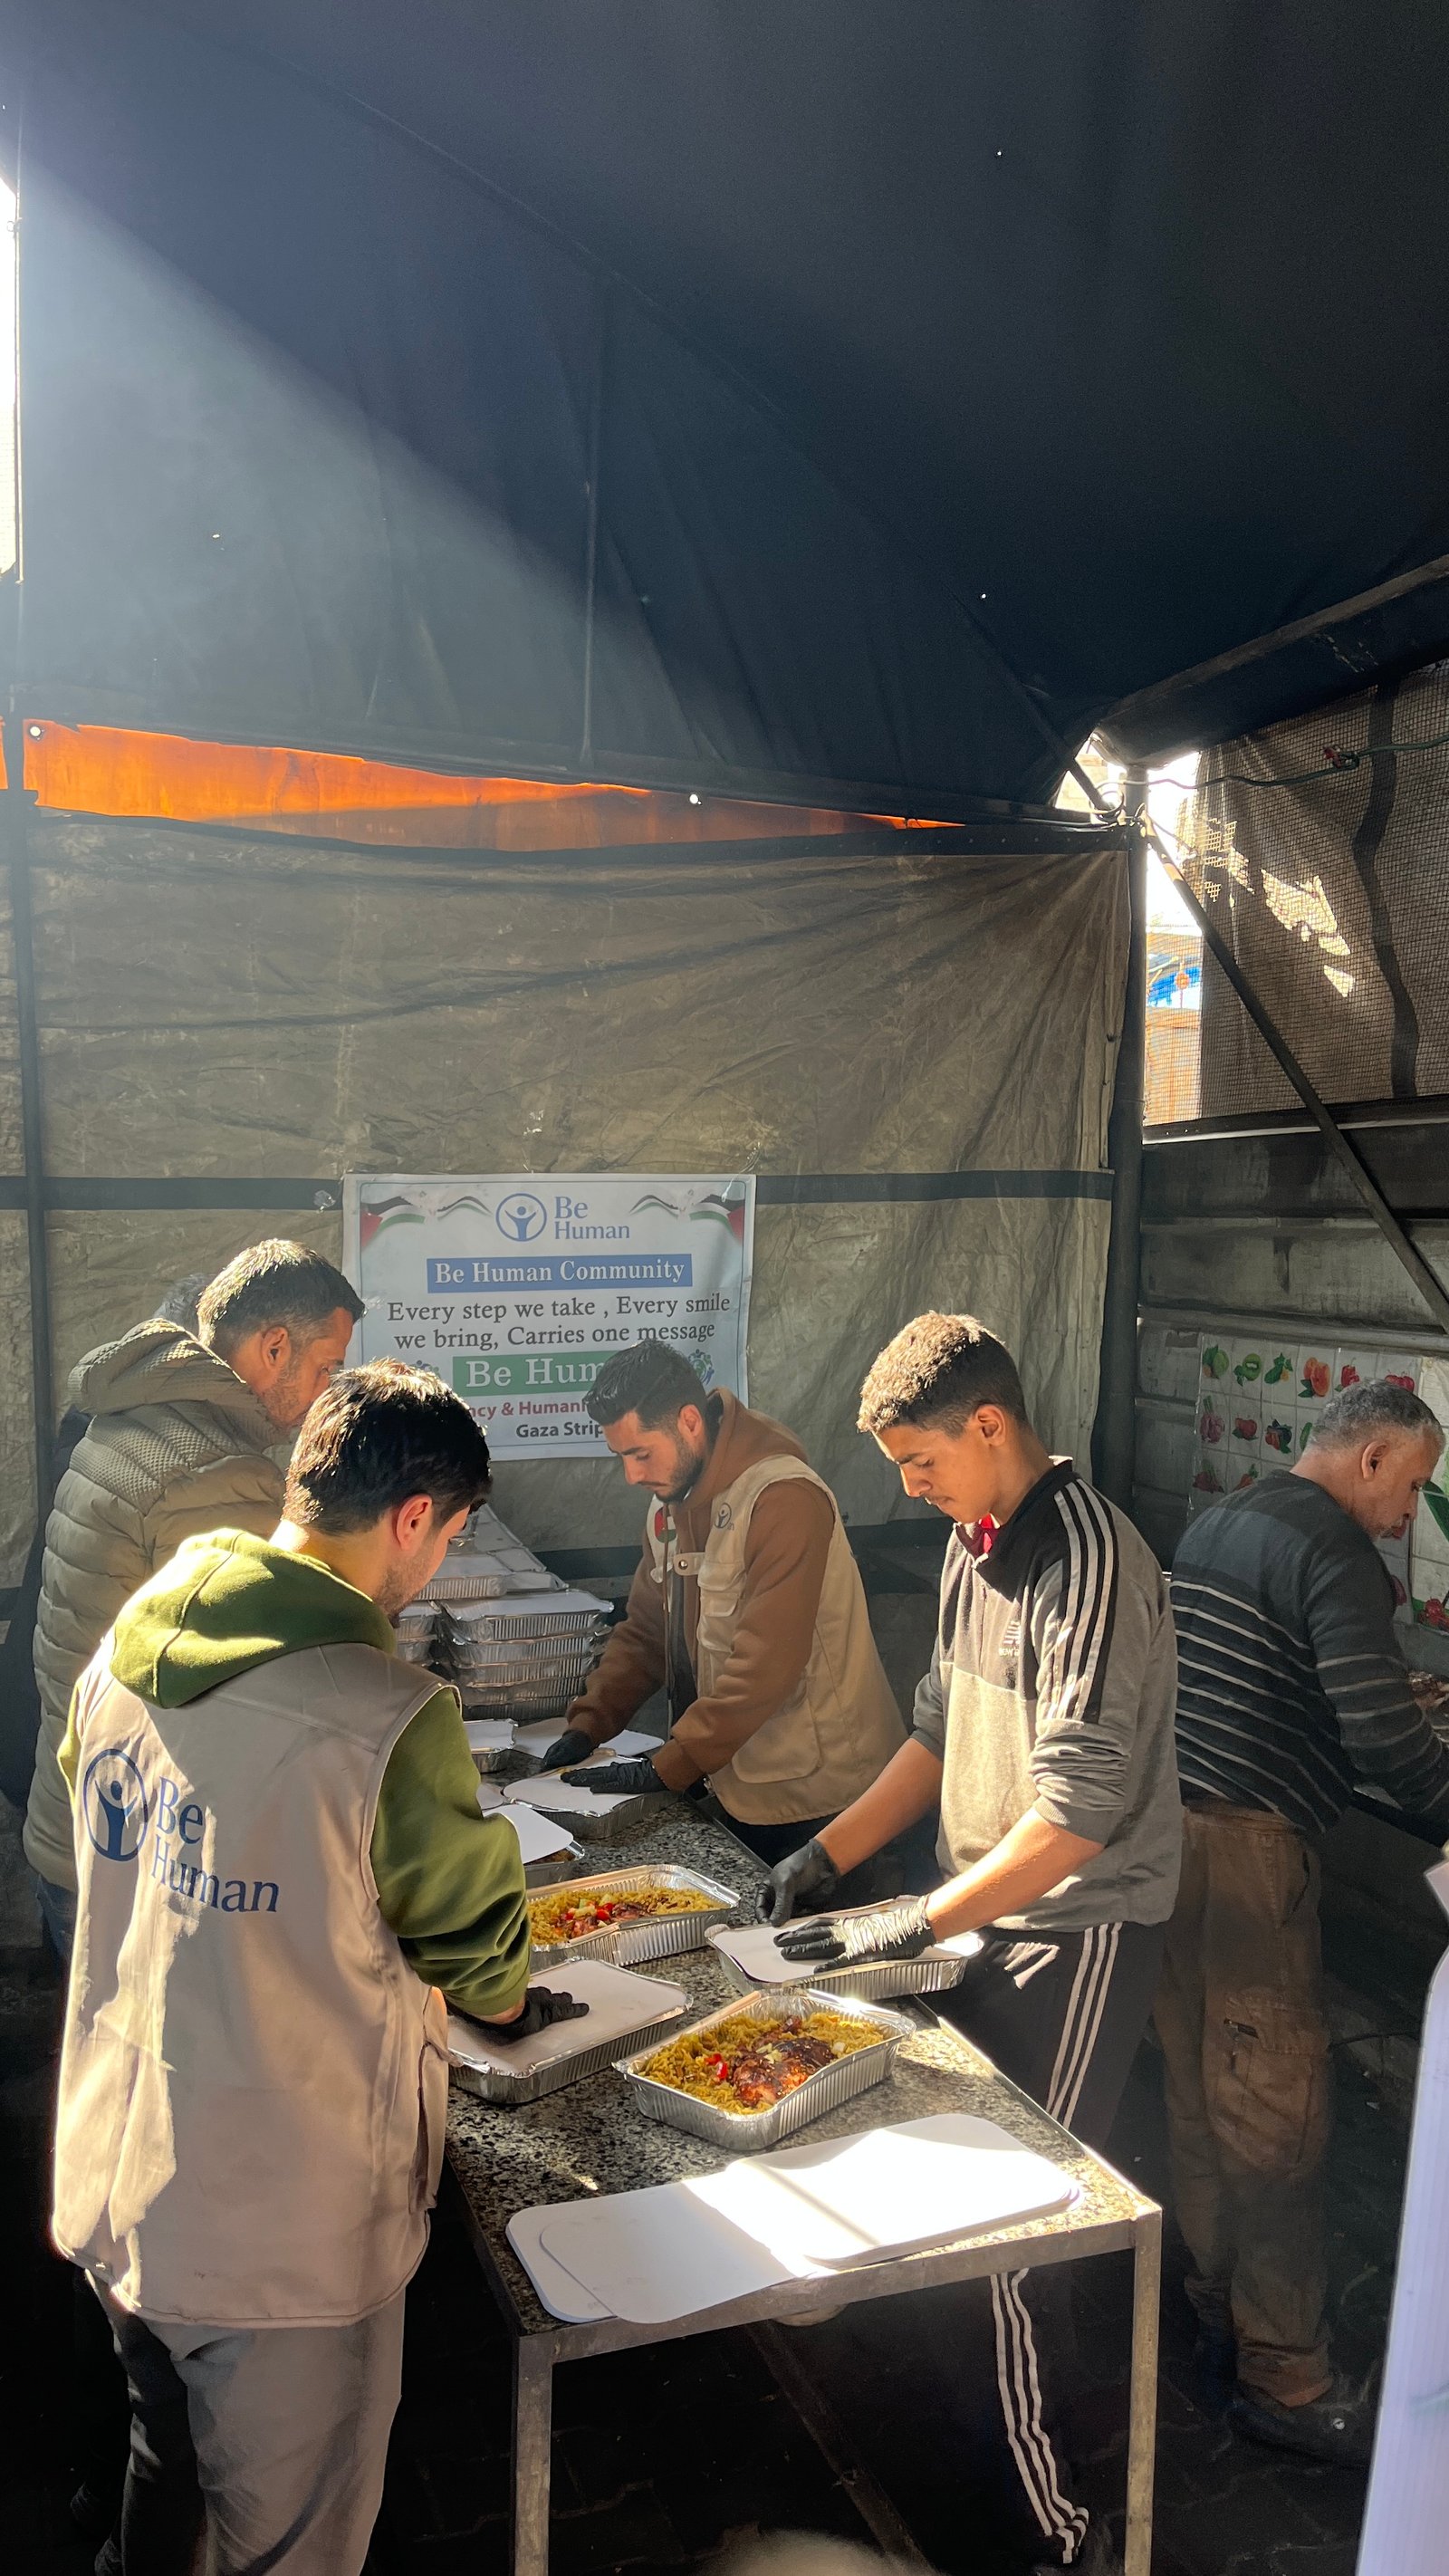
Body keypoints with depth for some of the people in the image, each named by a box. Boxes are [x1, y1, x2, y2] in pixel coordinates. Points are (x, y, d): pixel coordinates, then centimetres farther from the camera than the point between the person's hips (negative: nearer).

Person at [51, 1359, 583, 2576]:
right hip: (280, 2226, -7)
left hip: (113, 2180, 7)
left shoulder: (123, 1653, -4)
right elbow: (468, 1916, -10)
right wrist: (510, 2001, 13)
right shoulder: (389, 1714, -27)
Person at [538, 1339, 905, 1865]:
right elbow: (644, 1632, 13)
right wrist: (586, 1726, 0)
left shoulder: (784, 1500, -23)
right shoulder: (670, 1508, 8)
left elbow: (765, 1667, -26)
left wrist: (666, 1767, -22)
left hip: (812, 1793, -8)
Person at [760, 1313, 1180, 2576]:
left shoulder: (1090, 1561, -23)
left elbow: (1079, 1813, -26)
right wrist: (831, 1855, 7)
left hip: (1075, 1931, -8)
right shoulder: (974, 1542, 6)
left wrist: (916, 1925, -24)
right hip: (987, 1910, 8)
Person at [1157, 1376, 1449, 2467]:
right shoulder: (1334, 1548, -13)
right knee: (1277, 2108, 1)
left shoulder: (1214, 1524, 16)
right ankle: (1285, 2379, 12)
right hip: (1251, 1845, -9)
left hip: (1176, 1828, 9)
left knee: (1200, 2085, 17)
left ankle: (1221, 2314, 31)